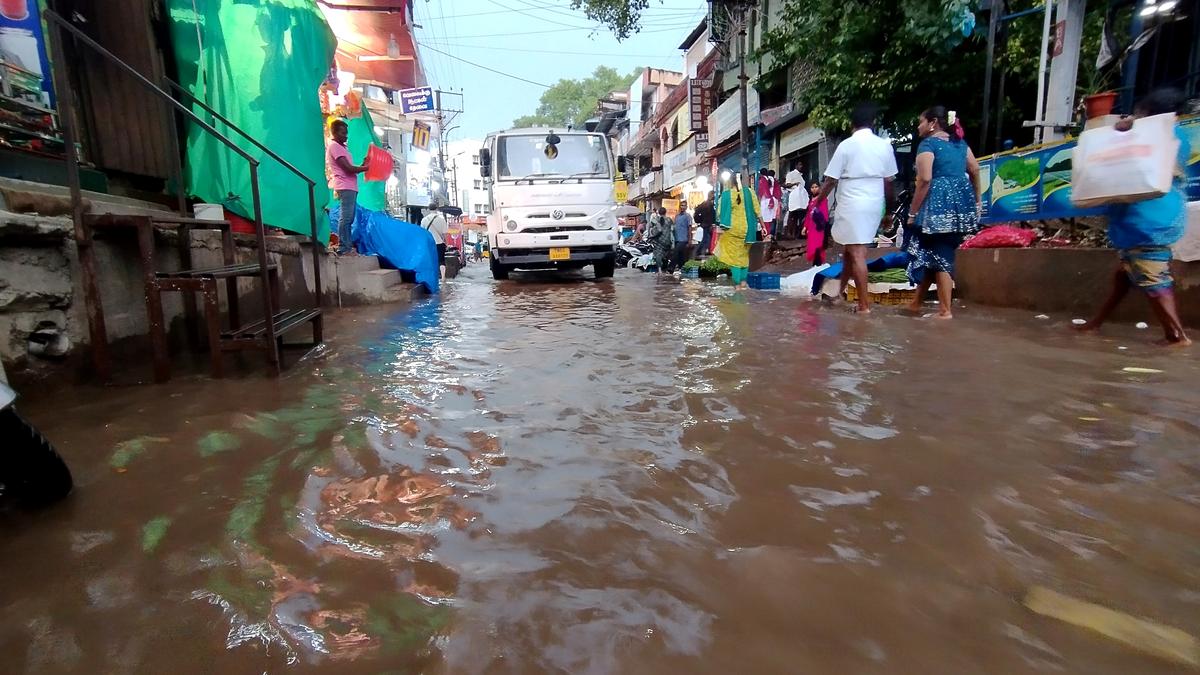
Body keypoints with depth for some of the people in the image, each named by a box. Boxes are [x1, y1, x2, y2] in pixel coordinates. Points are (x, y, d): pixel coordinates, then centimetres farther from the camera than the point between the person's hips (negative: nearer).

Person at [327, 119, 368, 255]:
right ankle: (343, 248, -13)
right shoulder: (334, 147, -8)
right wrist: (366, 168, -5)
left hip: (350, 187, 10)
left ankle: (346, 247, 14)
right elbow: (348, 169, -16)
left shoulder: (341, 147, 23)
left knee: (348, 219, 10)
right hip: (345, 188, -10)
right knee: (345, 218, -12)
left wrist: (362, 165, 7)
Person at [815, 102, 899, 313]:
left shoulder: (846, 145, -7)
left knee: (857, 253, -4)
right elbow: (889, 181, 8)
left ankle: (864, 305, -5)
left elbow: (831, 180, -6)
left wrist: (818, 200, 8)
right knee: (851, 249, 17)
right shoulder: (885, 146, 5)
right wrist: (888, 208, 18)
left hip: (852, 205, -5)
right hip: (875, 205, 5)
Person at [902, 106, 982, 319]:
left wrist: (912, 212, -13)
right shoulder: (960, 143, 17)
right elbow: (975, 170, 14)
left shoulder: (928, 144, -6)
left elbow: (925, 180, -16)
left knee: (941, 257, -1)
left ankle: (945, 310, 3)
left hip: (938, 204, -8)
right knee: (934, 254, 14)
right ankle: (917, 302, 22)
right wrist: (977, 199, 21)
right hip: (960, 203, 8)